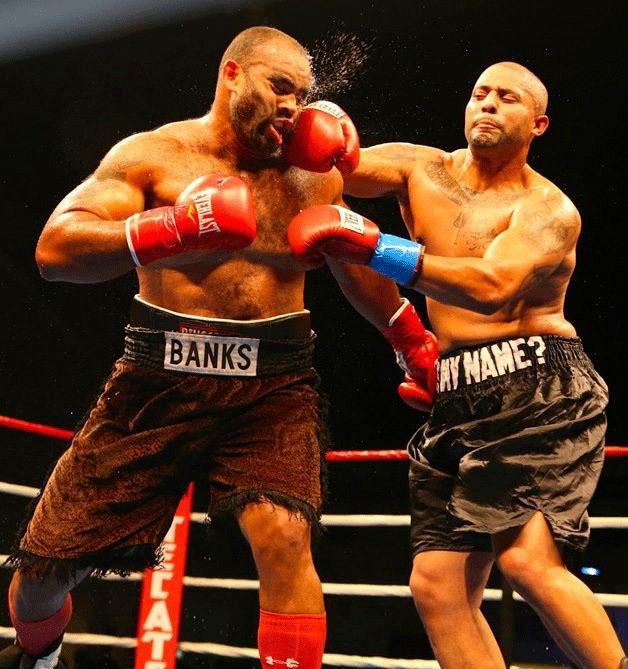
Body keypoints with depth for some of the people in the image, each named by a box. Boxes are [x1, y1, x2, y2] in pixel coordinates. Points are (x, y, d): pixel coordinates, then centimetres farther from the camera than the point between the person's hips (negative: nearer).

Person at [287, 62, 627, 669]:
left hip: (540, 391, -5)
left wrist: (373, 247, -27)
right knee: (437, 584, 0)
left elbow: (492, 285, -22)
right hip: (459, 401, 5)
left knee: (527, 559, -23)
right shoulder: (422, 170, 11)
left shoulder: (549, 210, -3)